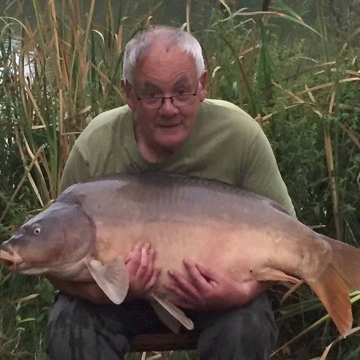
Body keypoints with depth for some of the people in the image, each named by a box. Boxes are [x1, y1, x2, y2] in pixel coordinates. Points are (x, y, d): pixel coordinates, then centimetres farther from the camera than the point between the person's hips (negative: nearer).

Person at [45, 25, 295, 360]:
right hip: (122, 290, 0)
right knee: (70, 329, -26)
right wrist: (103, 291, -34)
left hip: (215, 286, 0)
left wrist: (245, 291, -30)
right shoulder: (93, 149, -19)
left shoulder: (239, 135, -20)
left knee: (246, 331, -29)